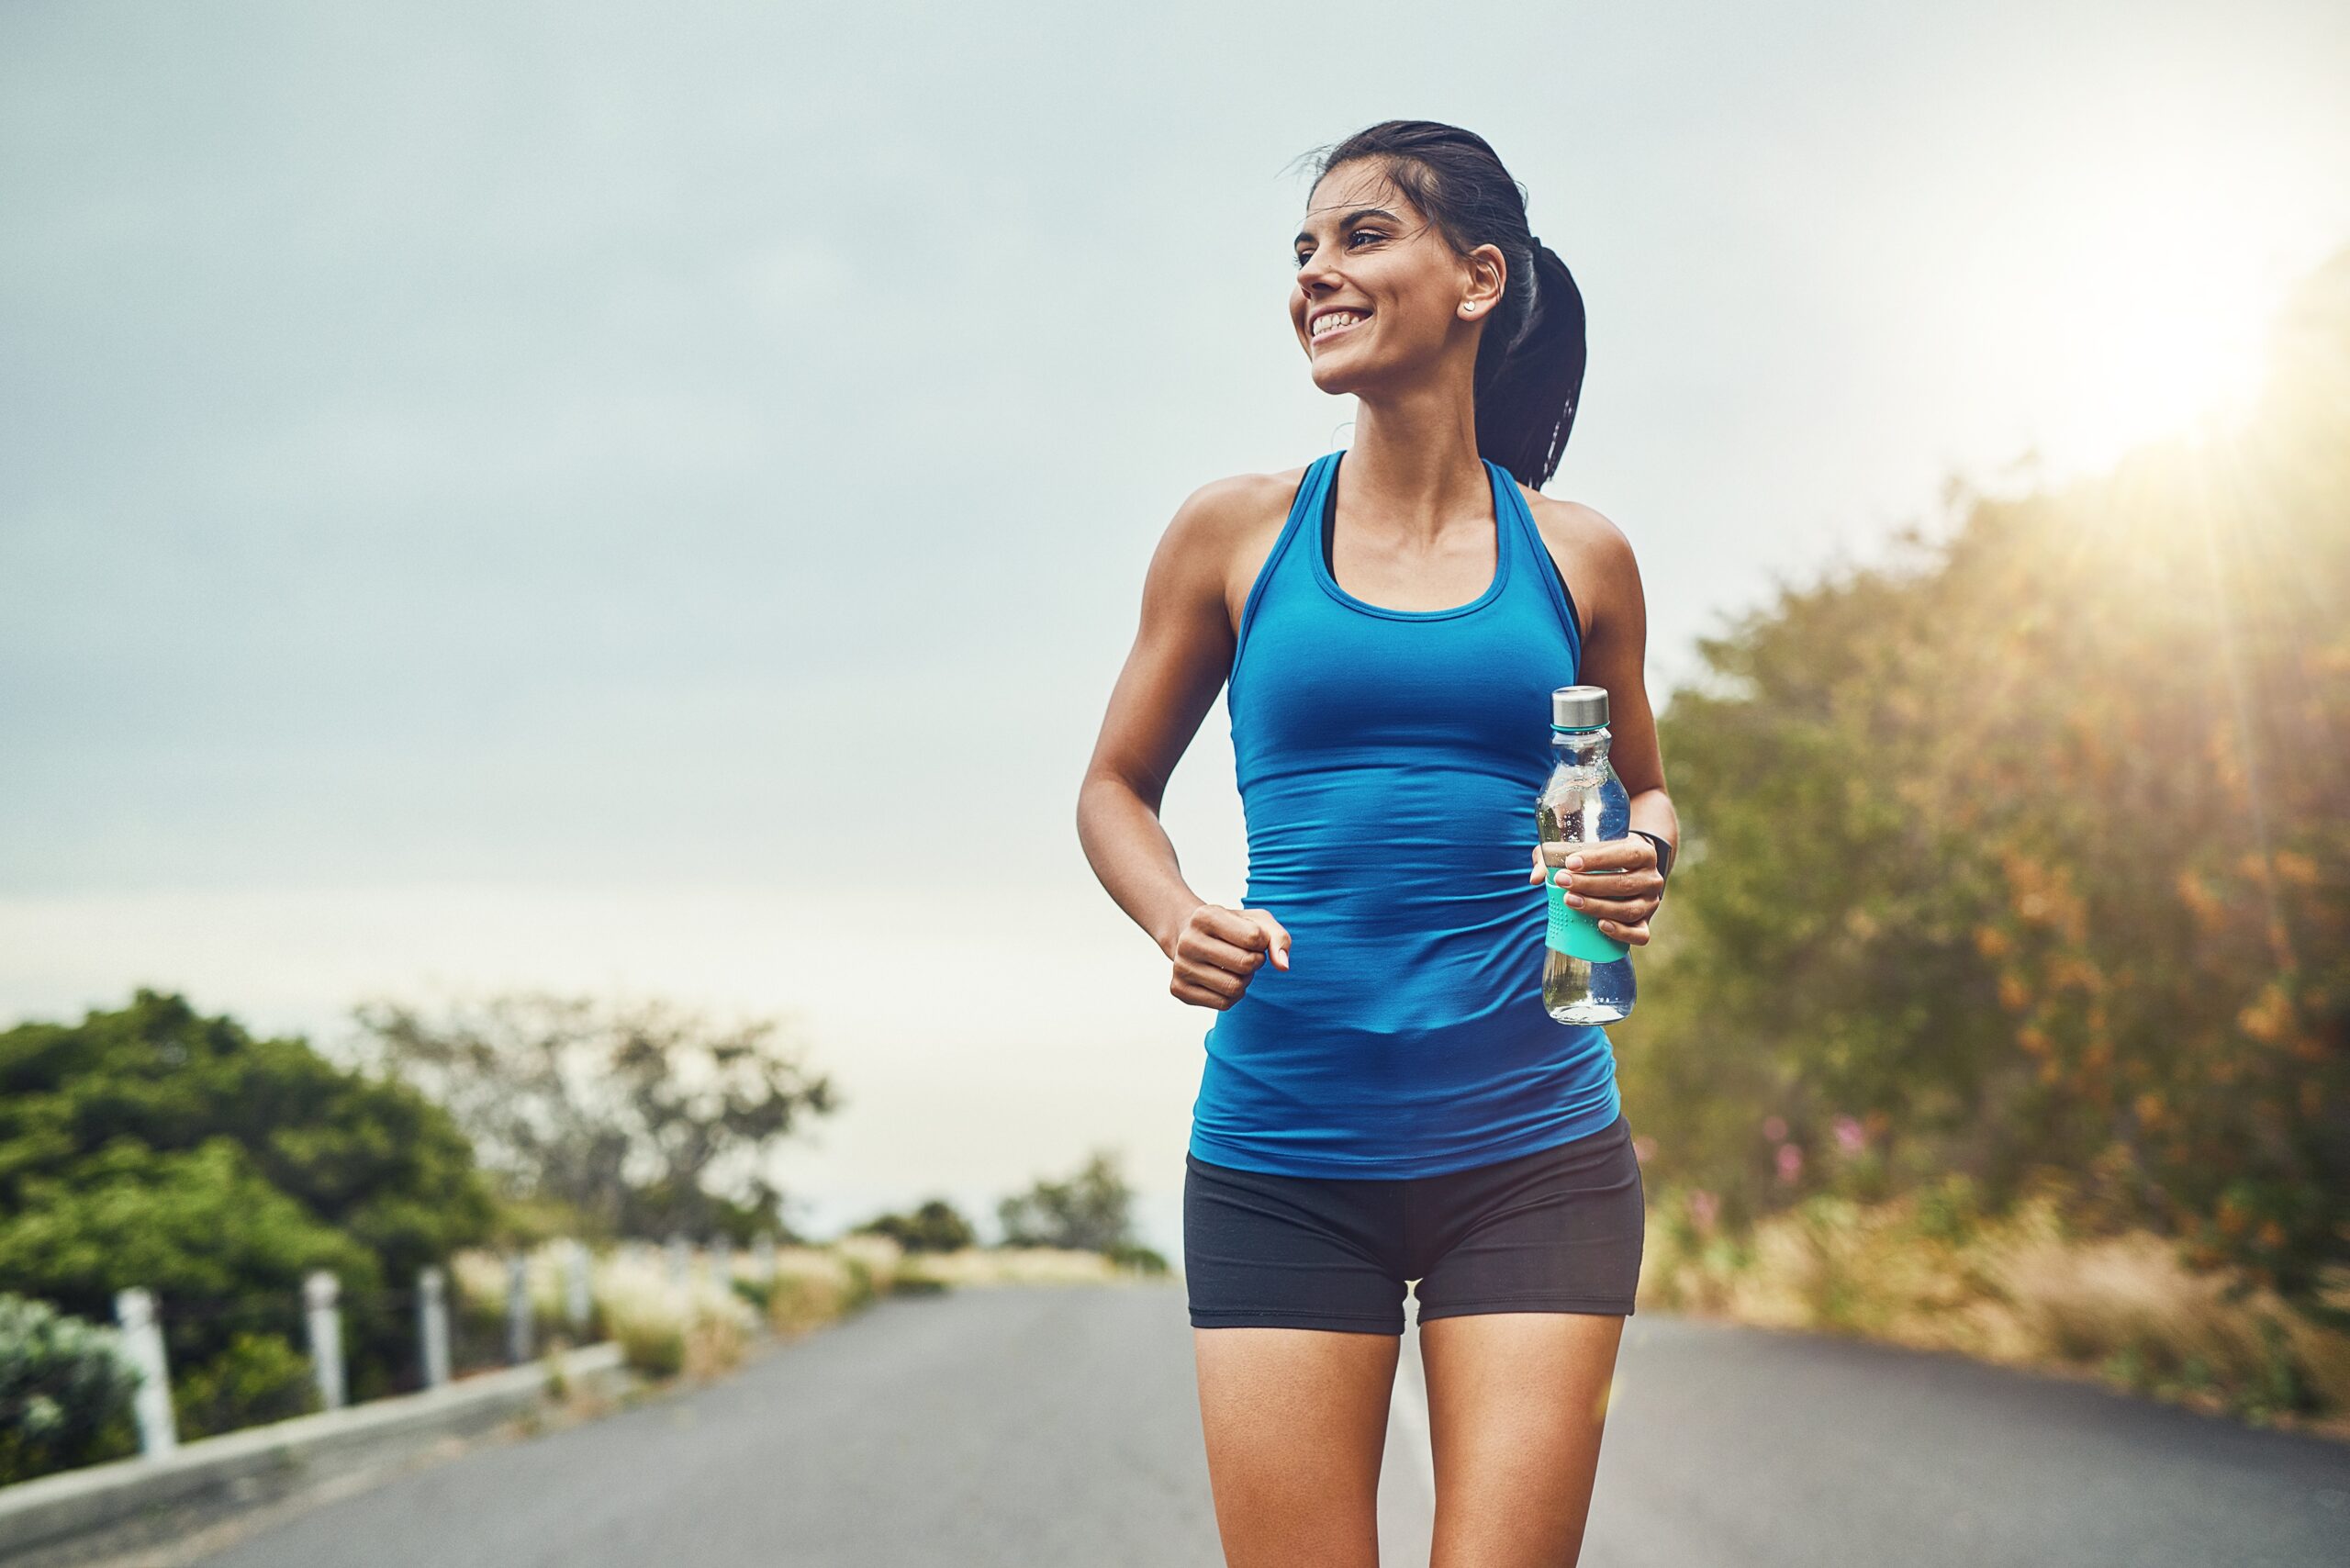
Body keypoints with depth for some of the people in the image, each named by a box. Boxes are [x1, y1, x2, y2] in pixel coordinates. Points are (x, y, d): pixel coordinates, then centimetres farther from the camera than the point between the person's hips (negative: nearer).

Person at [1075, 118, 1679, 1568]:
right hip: (1281, 1159, 0)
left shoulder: (1577, 557, 7)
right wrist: (1175, 919, -7)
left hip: (1533, 1157, 1)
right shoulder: (1236, 534, 5)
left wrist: (1645, 858, -3)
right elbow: (1118, 784, 14)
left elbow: (1642, 791, 21)